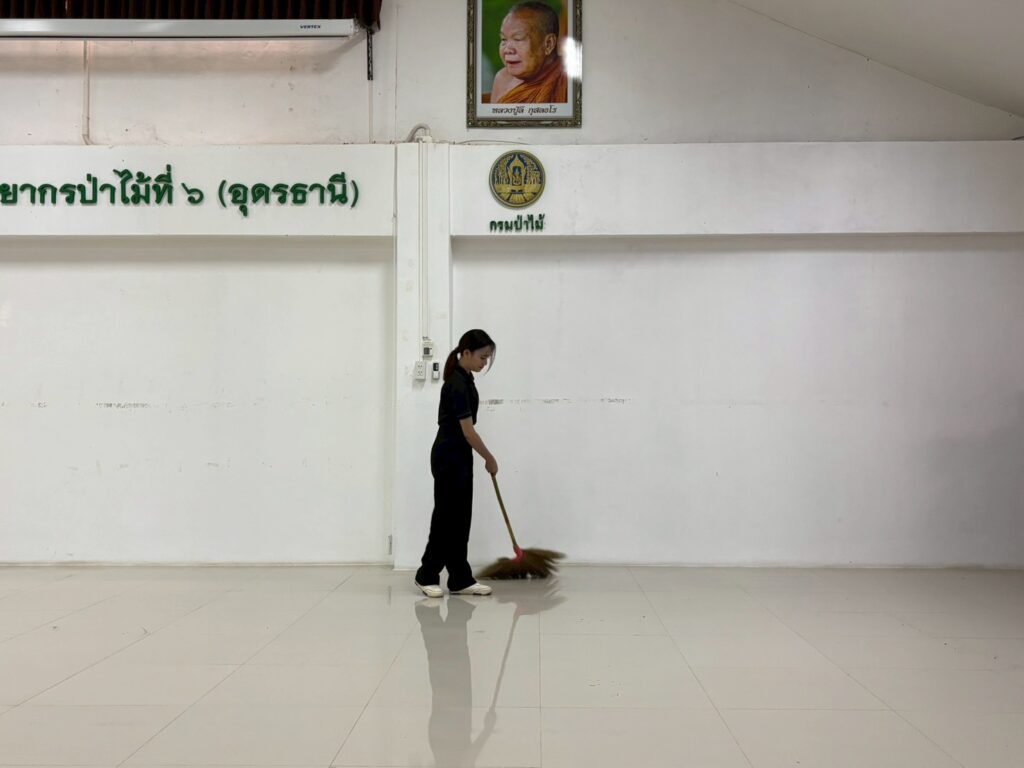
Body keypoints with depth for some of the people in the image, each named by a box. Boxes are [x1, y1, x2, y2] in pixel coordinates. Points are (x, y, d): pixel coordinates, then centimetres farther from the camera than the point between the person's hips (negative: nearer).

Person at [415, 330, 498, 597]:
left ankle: (460, 580, 13)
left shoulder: (464, 378, 10)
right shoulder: (457, 384, -20)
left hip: (458, 457, 10)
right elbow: (468, 431, -19)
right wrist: (489, 459, -8)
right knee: (446, 518, -1)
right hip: (449, 458, -10)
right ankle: (426, 576, 12)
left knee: (460, 519, 9)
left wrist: (483, 458, 21)